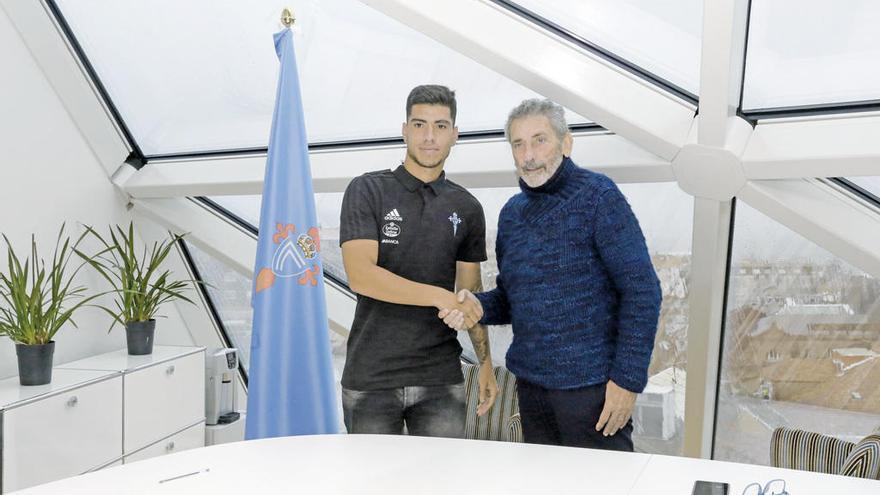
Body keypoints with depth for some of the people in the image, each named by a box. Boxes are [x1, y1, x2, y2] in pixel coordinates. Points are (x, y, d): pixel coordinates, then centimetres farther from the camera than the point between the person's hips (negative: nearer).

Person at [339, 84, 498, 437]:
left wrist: (485, 363, 7)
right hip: (371, 379, -2)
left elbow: (470, 295, 11)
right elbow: (360, 275, -15)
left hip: (442, 379, 3)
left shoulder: (467, 208, 7)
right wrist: (440, 296, -20)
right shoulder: (367, 191, -3)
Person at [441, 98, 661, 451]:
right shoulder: (511, 213, 8)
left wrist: (628, 379, -16)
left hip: (591, 385, -5)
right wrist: (478, 307, -6)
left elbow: (642, 292, -12)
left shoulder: (597, 196, -9)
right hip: (530, 385, 6)